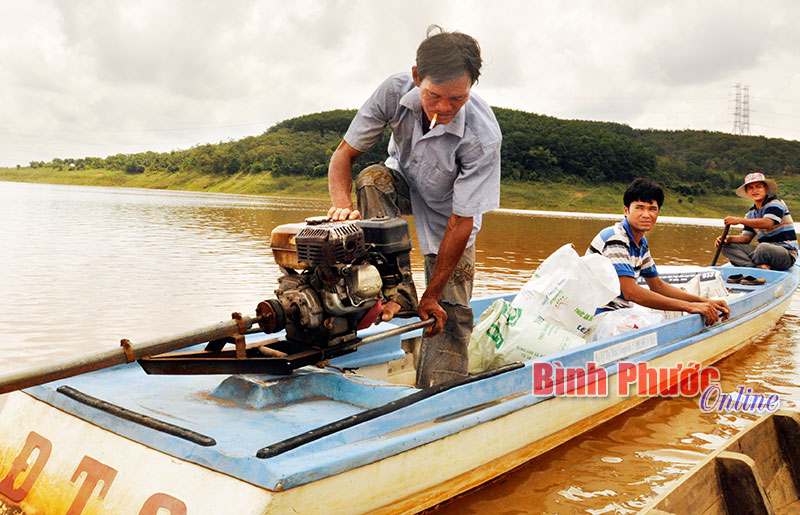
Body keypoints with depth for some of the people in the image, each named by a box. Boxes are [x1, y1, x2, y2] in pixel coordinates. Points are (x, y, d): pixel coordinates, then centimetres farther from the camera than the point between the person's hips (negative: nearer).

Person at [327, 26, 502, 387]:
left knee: (449, 313, -10)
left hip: (446, 212, -2)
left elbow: (461, 223, -30)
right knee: (372, 179, -33)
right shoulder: (395, 91, -30)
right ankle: (397, 294, -28)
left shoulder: (483, 138, -37)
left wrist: (431, 296, -25)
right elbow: (344, 153, -21)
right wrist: (342, 204, -42)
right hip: (402, 184, 3)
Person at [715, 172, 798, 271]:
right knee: (728, 247, -8)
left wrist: (739, 220, -27)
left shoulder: (775, 203, -7)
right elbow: (746, 238, 9)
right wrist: (728, 239, -11)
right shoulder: (751, 213, 14)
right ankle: (758, 267, -29)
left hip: (787, 254, -7)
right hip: (765, 251, 7)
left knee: (764, 247, -41)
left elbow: (767, 223, -26)